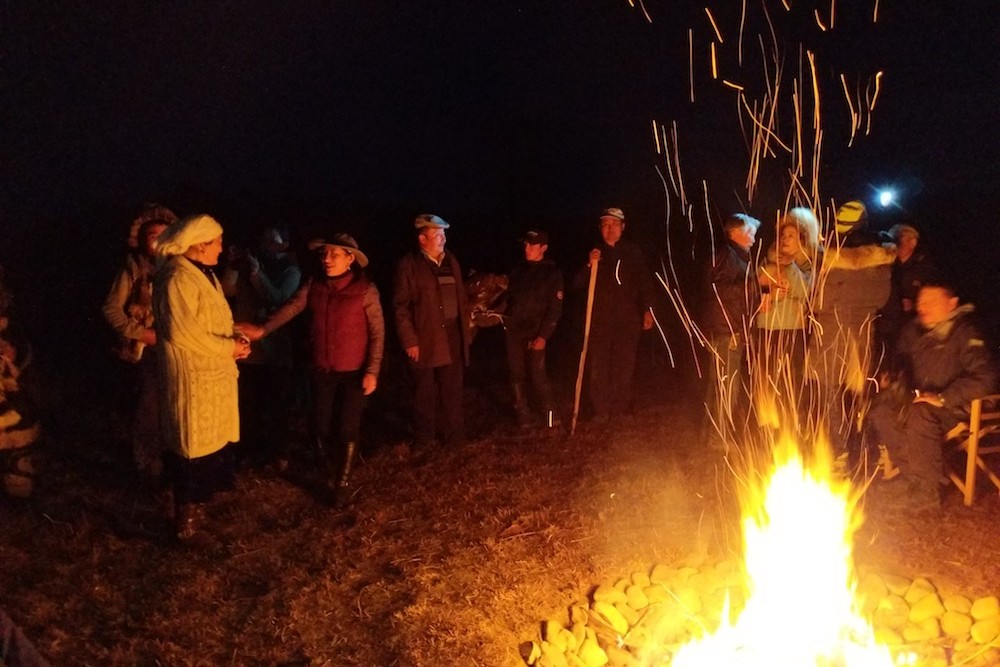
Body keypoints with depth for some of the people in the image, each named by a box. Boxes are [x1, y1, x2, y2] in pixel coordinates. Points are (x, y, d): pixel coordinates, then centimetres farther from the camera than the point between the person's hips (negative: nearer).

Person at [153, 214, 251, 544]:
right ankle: (188, 524, 16)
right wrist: (228, 348, -17)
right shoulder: (177, 279, -20)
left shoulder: (203, 274, 13)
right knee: (193, 450, 2)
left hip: (214, 374, 10)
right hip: (192, 378, -10)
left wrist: (233, 338, 1)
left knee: (210, 446, 18)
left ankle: (198, 506, 34)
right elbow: (182, 332, -25)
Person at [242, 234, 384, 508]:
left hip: (353, 372, -3)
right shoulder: (313, 286, 1)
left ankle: (342, 483, 20)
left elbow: (377, 332, -8)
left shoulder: (365, 290, -10)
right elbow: (290, 308, -12)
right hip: (322, 371, 3)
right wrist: (263, 330, -28)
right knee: (322, 427, 10)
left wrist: (372, 371, -12)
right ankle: (329, 474, 35)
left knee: (348, 428, 1)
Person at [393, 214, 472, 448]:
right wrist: (409, 340, -13)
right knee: (425, 394, 8)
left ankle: (454, 437, 20)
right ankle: (423, 439, 22)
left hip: (452, 339, 4)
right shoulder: (408, 264, -6)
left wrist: (465, 329, 8)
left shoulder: (451, 260, 11)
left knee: (453, 392, 8)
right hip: (424, 341, -4)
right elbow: (400, 306, -8)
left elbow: (461, 297, 14)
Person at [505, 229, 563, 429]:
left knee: (537, 374, -8)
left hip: (534, 332, -4)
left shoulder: (552, 273, -4)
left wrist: (544, 335, -15)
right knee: (516, 374, 7)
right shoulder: (518, 269, 9)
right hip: (513, 330, 4)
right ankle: (522, 414, 18)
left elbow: (555, 309, -8)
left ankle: (549, 412, 9)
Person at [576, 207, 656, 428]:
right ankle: (601, 411, 1)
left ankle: (621, 407, 17)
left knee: (624, 366, 4)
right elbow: (578, 284, 4)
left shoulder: (633, 252, 7)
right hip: (599, 319, 1)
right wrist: (590, 265, -12)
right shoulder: (594, 252, 9)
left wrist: (647, 310, 0)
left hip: (627, 319, 0)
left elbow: (645, 283, 9)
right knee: (597, 367, -4)